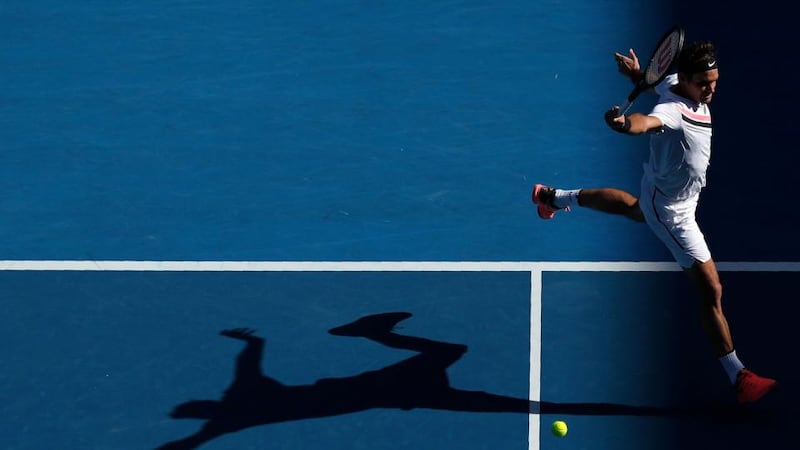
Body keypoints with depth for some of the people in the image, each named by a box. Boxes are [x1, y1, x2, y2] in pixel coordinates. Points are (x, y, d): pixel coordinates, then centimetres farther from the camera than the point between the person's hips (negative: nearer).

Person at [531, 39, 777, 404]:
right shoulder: (672, 110, -38)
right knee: (711, 292, -7)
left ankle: (556, 197, 62)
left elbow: (658, 83, 14)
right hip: (672, 212, -9)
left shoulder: (676, 83, -11)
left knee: (631, 206, 43)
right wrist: (625, 123, -80)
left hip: (660, 191, 9)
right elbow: (648, 121, -62)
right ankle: (738, 377, 2)